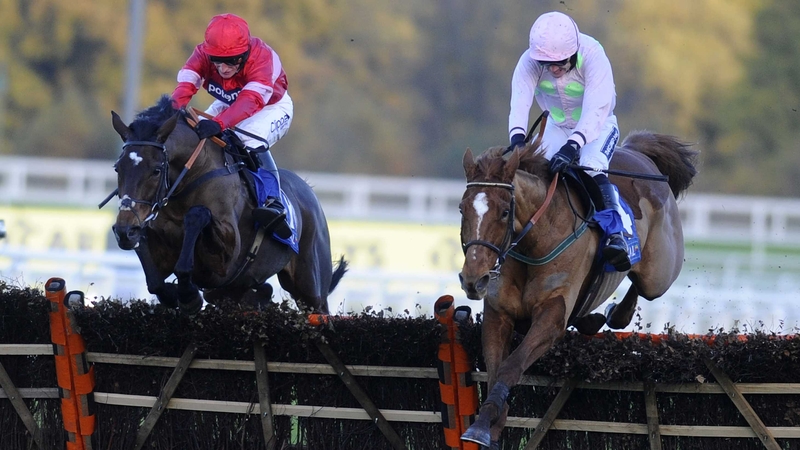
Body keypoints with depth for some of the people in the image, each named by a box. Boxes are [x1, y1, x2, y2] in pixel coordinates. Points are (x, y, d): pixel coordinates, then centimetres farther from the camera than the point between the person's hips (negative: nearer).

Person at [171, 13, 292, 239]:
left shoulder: (261, 57, -38)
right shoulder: (202, 54, -25)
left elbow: (251, 101, -52)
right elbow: (185, 83, -39)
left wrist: (219, 123, -69)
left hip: (271, 108, -6)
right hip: (227, 105, 6)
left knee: (250, 139, -35)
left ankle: (274, 201, -41)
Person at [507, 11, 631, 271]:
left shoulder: (593, 57, -32)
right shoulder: (529, 62, -22)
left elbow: (595, 111, -42)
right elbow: (520, 101, -37)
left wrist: (573, 145, -57)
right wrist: (517, 136, -56)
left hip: (597, 126, -4)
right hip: (557, 127, 4)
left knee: (591, 169, -31)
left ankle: (616, 235, -37)